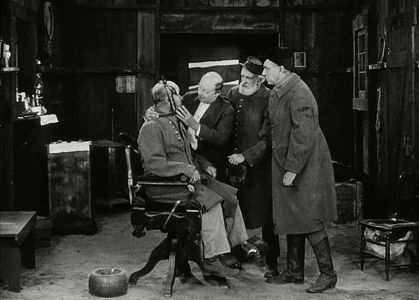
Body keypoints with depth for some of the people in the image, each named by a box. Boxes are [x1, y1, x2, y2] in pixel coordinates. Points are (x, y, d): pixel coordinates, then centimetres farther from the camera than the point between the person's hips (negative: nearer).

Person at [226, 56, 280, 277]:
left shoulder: (268, 100, -11)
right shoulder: (233, 94, 7)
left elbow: (268, 138, -14)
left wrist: (245, 156, -18)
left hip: (260, 167, -5)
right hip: (235, 166, 5)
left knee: (266, 218, 4)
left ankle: (271, 263, 16)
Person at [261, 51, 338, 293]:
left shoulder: (298, 94, -20)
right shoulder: (278, 92, 10)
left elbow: (303, 136, -23)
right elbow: (272, 126, 19)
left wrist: (292, 169, -22)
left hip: (306, 166, -10)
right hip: (286, 166, 10)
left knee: (310, 222, -4)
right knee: (291, 219, 14)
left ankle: (328, 275, 7)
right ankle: (295, 271, 25)